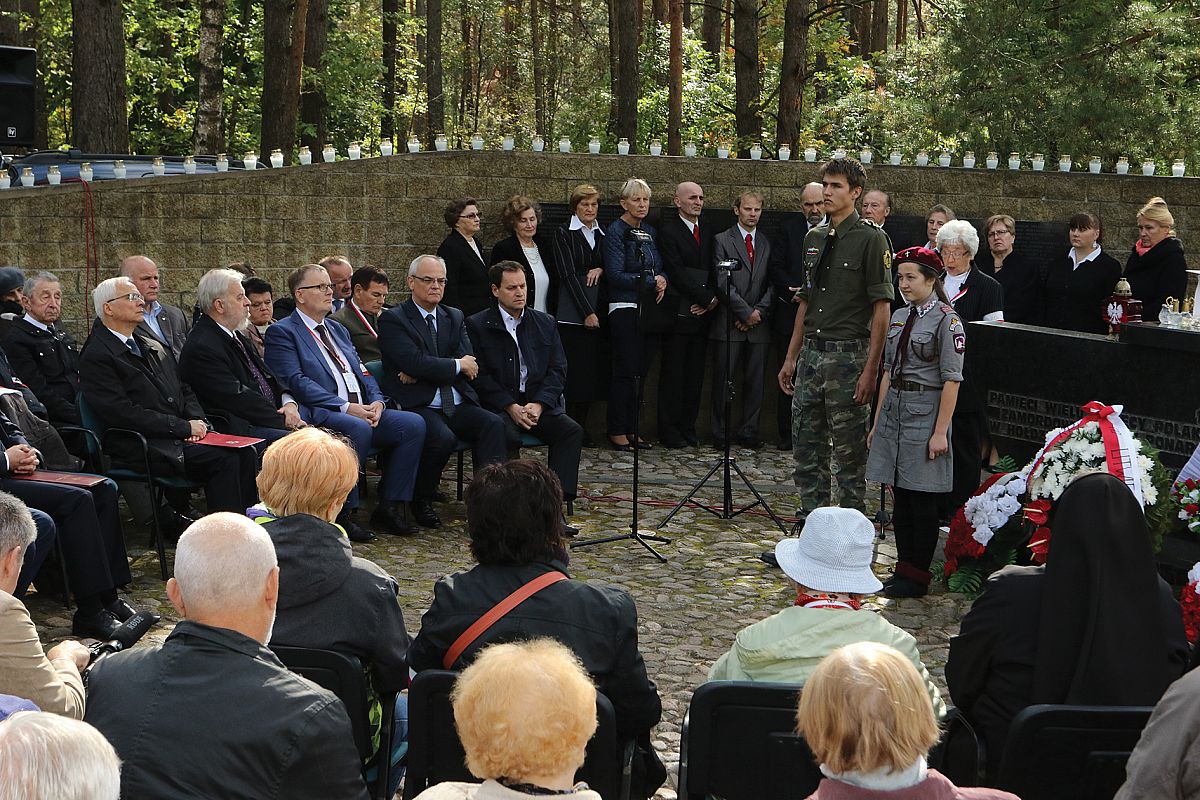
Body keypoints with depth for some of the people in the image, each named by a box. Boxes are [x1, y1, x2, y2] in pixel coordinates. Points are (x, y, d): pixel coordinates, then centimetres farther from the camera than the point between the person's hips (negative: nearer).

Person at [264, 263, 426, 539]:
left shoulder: (337, 329, 26)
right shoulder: (282, 332, 1)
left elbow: (362, 372, 21)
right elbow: (295, 382, -11)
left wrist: (377, 402, -1)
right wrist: (346, 407, -18)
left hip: (363, 411, 8)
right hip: (318, 414, -8)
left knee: (413, 423, -14)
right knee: (358, 429, -36)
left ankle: (390, 508, -9)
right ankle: (343, 514, -23)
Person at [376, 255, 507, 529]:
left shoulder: (455, 317, 19)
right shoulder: (392, 319, 2)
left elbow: (470, 365, 5)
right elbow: (415, 362, -13)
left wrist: (424, 371, -8)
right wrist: (457, 365, -3)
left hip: (458, 406, 5)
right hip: (418, 406, -5)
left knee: (494, 424, -24)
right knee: (442, 437, -34)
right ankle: (421, 501, -10)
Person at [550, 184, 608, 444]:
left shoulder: (602, 234, 15)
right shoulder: (564, 232, -1)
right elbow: (568, 274, -9)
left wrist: (601, 269, -6)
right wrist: (587, 312, -15)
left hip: (598, 309, 5)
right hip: (573, 312, -5)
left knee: (593, 369, 3)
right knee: (575, 368, -7)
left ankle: (582, 426, 10)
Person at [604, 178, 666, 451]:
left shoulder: (649, 232, 15)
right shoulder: (616, 231, -6)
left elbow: (660, 267, 21)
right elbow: (616, 275, -13)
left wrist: (663, 280, -2)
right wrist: (652, 282, -12)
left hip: (649, 309, 7)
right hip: (625, 308, -7)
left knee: (641, 371, 7)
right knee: (626, 371, -6)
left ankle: (632, 429, 13)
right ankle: (617, 431, 1)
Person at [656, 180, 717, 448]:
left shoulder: (707, 230, 16)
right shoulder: (668, 230, -6)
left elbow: (712, 270, 14)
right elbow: (677, 273, -13)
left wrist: (710, 299, -4)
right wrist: (707, 298, -11)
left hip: (702, 311, 6)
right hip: (678, 313, -6)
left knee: (695, 374, 7)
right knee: (673, 373, -1)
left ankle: (688, 427, 13)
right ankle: (669, 431, 4)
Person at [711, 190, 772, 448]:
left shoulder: (767, 244, 14)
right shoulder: (722, 240, 3)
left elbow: (772, 284, 10)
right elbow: (722, 283, -6)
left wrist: (759, 312, -5)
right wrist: (746, 312, -10)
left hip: (758, 322, 3)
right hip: (729, 322, -3)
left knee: (755, 380, 4)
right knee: (723, 379, -3)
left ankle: (748, 431, 11)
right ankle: (720, 432, 4)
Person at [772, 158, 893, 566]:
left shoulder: (871, 238, -8)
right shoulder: (814, 238, 14)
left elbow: (882, 307, -11)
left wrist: (870, 370, -16)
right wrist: (791, 358, 17)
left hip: (848, 353, -7)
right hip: (811, 353, 7)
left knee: (850, 455, 0)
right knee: (807, 451, 10)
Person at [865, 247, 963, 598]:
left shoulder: (946, 320, -10)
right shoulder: (899, 317, 12)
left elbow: (951, 381, -13)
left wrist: (940, 431, -16)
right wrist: (878, 421, 16)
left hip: (925, 411, -7)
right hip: (894, 410, 7)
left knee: (922, 500, 0)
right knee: (900, 497, 11)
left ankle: (917, 576, 8)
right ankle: (903, 569, 20)